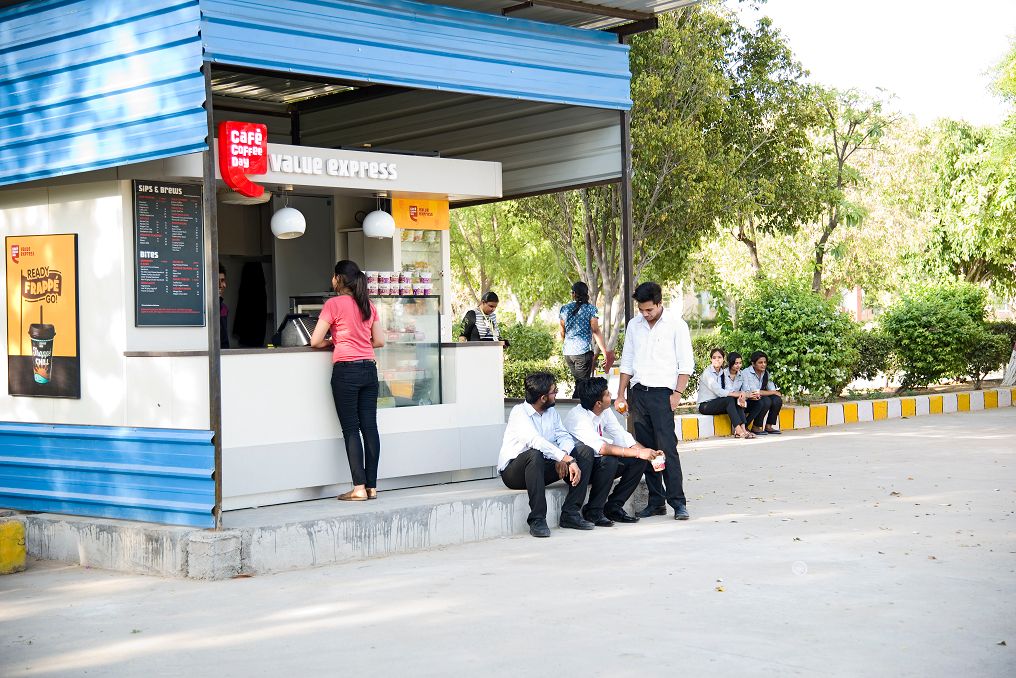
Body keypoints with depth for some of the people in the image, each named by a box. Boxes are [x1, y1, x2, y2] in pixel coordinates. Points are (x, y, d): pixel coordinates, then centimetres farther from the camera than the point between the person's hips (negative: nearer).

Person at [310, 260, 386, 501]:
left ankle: (359, 488, -4)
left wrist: (331, 342, 13)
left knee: (351, 429, -2)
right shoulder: (368, 305, 12)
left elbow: (315, 341, -6)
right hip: (369, 368, 6)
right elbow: (379, 341, 15)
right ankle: (372, 487, 8)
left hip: (346, 370, -5)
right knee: (369, 427, 6)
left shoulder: (334, 304, -5)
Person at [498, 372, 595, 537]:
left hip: (542, 468, 7)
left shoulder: (552, 412, 11)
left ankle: (570, 513, -14)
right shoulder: (519, 412, -15)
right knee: (535, 455, -41)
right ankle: (537, 520, -36)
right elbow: (534, 440, -31)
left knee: (585, 452, -8)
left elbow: (564, 437, 0)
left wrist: (562, 457, -22)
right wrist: (564, 458, -34)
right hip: (513, 471, -7)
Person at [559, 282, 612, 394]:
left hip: (567, 352, 5)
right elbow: (596, 331, -11)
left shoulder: (564, 309, 7)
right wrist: (605, 352, -9)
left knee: (579, 381, 17)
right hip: (583, 351, -5)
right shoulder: (591, 309, -4)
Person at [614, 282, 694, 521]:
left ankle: (678, 502, -12)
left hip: (662, 392, -5)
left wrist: (677, 393, -11)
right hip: (638, 392, 5)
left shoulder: (676, 324, 0)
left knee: (667, 447, -13)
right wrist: (621, 395, 12)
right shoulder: (633, 325, 13)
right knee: (646, 449, 4)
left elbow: (686, 364, -2)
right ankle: (656, 501, 9)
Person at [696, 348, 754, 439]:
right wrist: (735, 394, -27)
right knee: (729, 399, -28)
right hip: (705, 405, -7)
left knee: (737, 400, -17)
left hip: (718, 403, 7)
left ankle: (742, 429, -30)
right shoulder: (707, 372, -12)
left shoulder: (723, 372, 12)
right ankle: (738, 430, -36)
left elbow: (729, 388, -4)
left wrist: (739, 394, -26)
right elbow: (718, 391, -24)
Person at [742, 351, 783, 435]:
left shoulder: (766, 373, 7)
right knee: (765, 401, -31)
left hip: (759, 399, 7)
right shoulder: (746, 373, -15)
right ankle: (755, 427, -17)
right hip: (747, 402, -6)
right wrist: (773, 392, -16)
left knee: (777, 400, -17)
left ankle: (768, 426, -7)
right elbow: (749, 393, -24)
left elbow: (773, 390, 3)